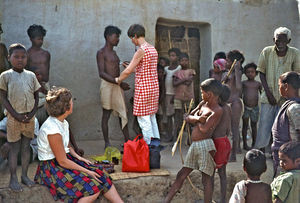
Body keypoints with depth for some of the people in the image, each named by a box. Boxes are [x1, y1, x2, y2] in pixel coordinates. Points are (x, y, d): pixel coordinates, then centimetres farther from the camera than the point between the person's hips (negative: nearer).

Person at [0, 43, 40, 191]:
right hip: (14, 118, -3)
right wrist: (16, 115, -14)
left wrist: (32, 113, -5)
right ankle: (13, 179, 13)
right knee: (14, 148, 3)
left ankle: (24, 175, 23)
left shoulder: (31, 75, 5)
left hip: (29, 118, 3)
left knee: (26, 147, 11)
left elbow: (36, 96, 9)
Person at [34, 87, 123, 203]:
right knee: (93, 189, -22)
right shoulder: (52, 129, -24)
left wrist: (78, 157, 3)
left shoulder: (64, 123, 6)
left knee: (101, 177, -4)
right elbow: (62, 161, -20)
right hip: (51, 168, -9)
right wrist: (86, 171, -15)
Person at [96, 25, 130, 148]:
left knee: (123, 113, 6)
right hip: (107, 85, -8)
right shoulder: (101, 53, -8)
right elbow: (102, 73, -17)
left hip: (117, 85, 8)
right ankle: (107, 143, 7)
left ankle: (127, 141, 11)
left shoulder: (114, 53, 17)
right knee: (106, 114, 0)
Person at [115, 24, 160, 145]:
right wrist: (131, 67, 25)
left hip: (143, 88, -9)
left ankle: (148, 145, 2)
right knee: (151, 117, 17)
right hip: (154, 87, 9)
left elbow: (127, 72, -17)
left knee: (143, 119, -2)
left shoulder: (141, 50, -16)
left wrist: (118, 80, 0)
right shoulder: (153, 49, 12)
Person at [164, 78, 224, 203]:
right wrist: (198, 118, -6)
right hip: (194, 145, 9)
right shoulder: (204, 105, 16)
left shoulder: (218, 110, -10)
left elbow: (204, 129, -19)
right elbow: (188, 118, 12)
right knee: (181, 175, 11)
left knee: (206, 178, -1)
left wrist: (195, 119, -1)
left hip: (205, 145, -8)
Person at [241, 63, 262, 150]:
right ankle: (245, 144, 11)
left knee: (254, 125, 10)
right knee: (245, 125, 5)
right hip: (245, 107, -1)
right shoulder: (243, 83, 1)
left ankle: (254, 144, 20)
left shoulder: (258, 84, 4)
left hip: (255, 108, 1)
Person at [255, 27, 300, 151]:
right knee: (264, 125, 3)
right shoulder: (266, 52, -3)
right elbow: (261, 73, 2)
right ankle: (258, 151, 17)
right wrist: (268, 92, -6)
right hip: (268, 97, 1)